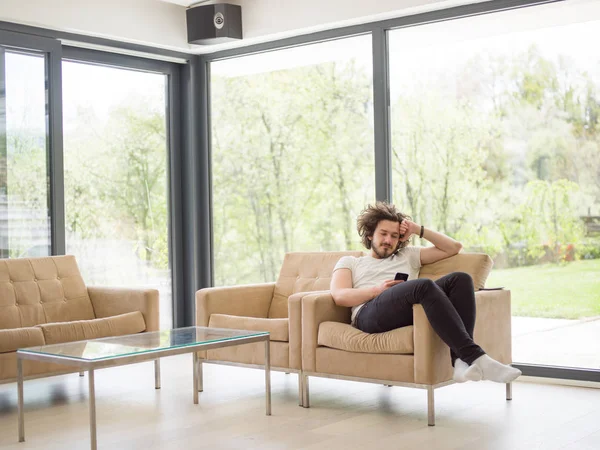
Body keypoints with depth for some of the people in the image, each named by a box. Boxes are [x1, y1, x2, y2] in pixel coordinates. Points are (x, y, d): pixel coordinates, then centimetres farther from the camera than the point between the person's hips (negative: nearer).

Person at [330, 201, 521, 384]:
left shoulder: (408, 255, 37)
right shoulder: (348, 262, 28)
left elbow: (454, 247, 33)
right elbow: (339, 296, 7)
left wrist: (418, 230, 25)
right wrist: (377, 290, -7)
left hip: (411, 312, 4)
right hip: (370, 314, -4)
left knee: (460, 279, -23)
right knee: (424, 286, -35)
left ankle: (460, 359, -39)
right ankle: (475, 357, -45)